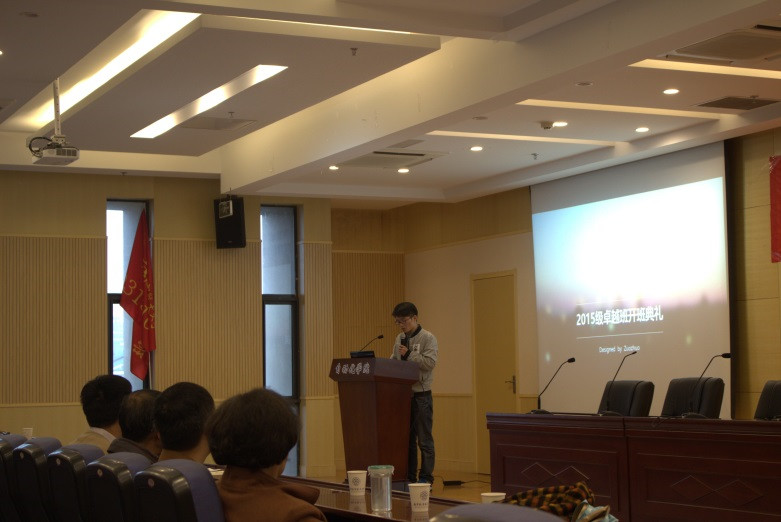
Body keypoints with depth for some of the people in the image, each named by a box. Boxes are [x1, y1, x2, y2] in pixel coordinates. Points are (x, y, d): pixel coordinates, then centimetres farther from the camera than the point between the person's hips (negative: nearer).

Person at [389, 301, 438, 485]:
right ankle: (409, 476, 17)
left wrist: (409, 354, -18)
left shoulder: (428, 338, -6)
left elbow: (430, 362, -16)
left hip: (421, 395, -7)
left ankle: (426, 478, 1)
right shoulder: (399, 339, 14)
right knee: (406, 437, 10)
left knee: (424, 439, -3)